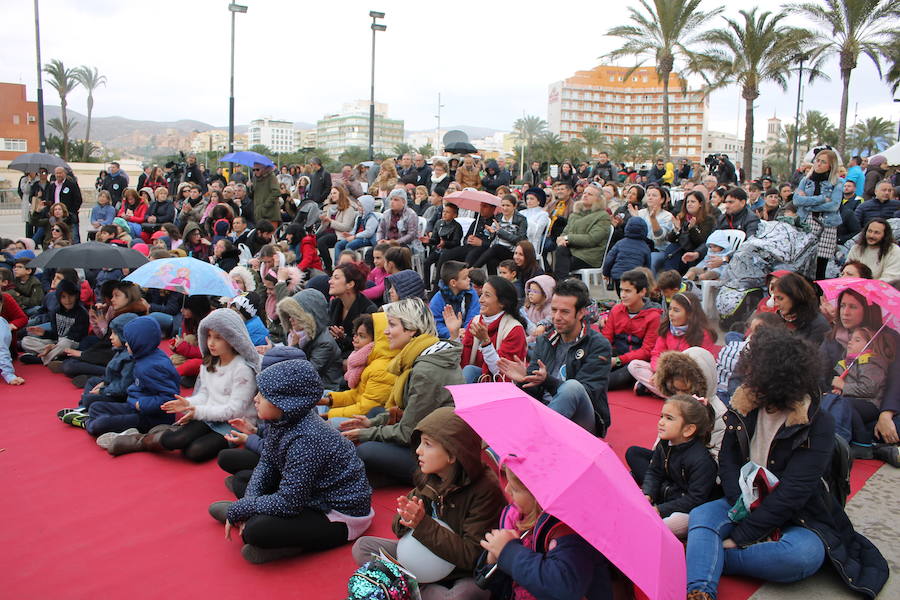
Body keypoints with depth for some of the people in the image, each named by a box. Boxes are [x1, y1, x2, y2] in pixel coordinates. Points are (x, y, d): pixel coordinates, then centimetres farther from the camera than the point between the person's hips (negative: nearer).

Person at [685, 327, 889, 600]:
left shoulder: (818, 425, -18)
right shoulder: (744, 406, -2)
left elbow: (792, 494, -22)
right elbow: (727, 461, -3)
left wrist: (741, 537, -24)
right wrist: (749, 513, -20)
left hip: (801, 518, -4)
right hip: (746, 505, 4)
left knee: (804, 554, -35)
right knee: (701, 515, -24)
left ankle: (707, 559, -29)